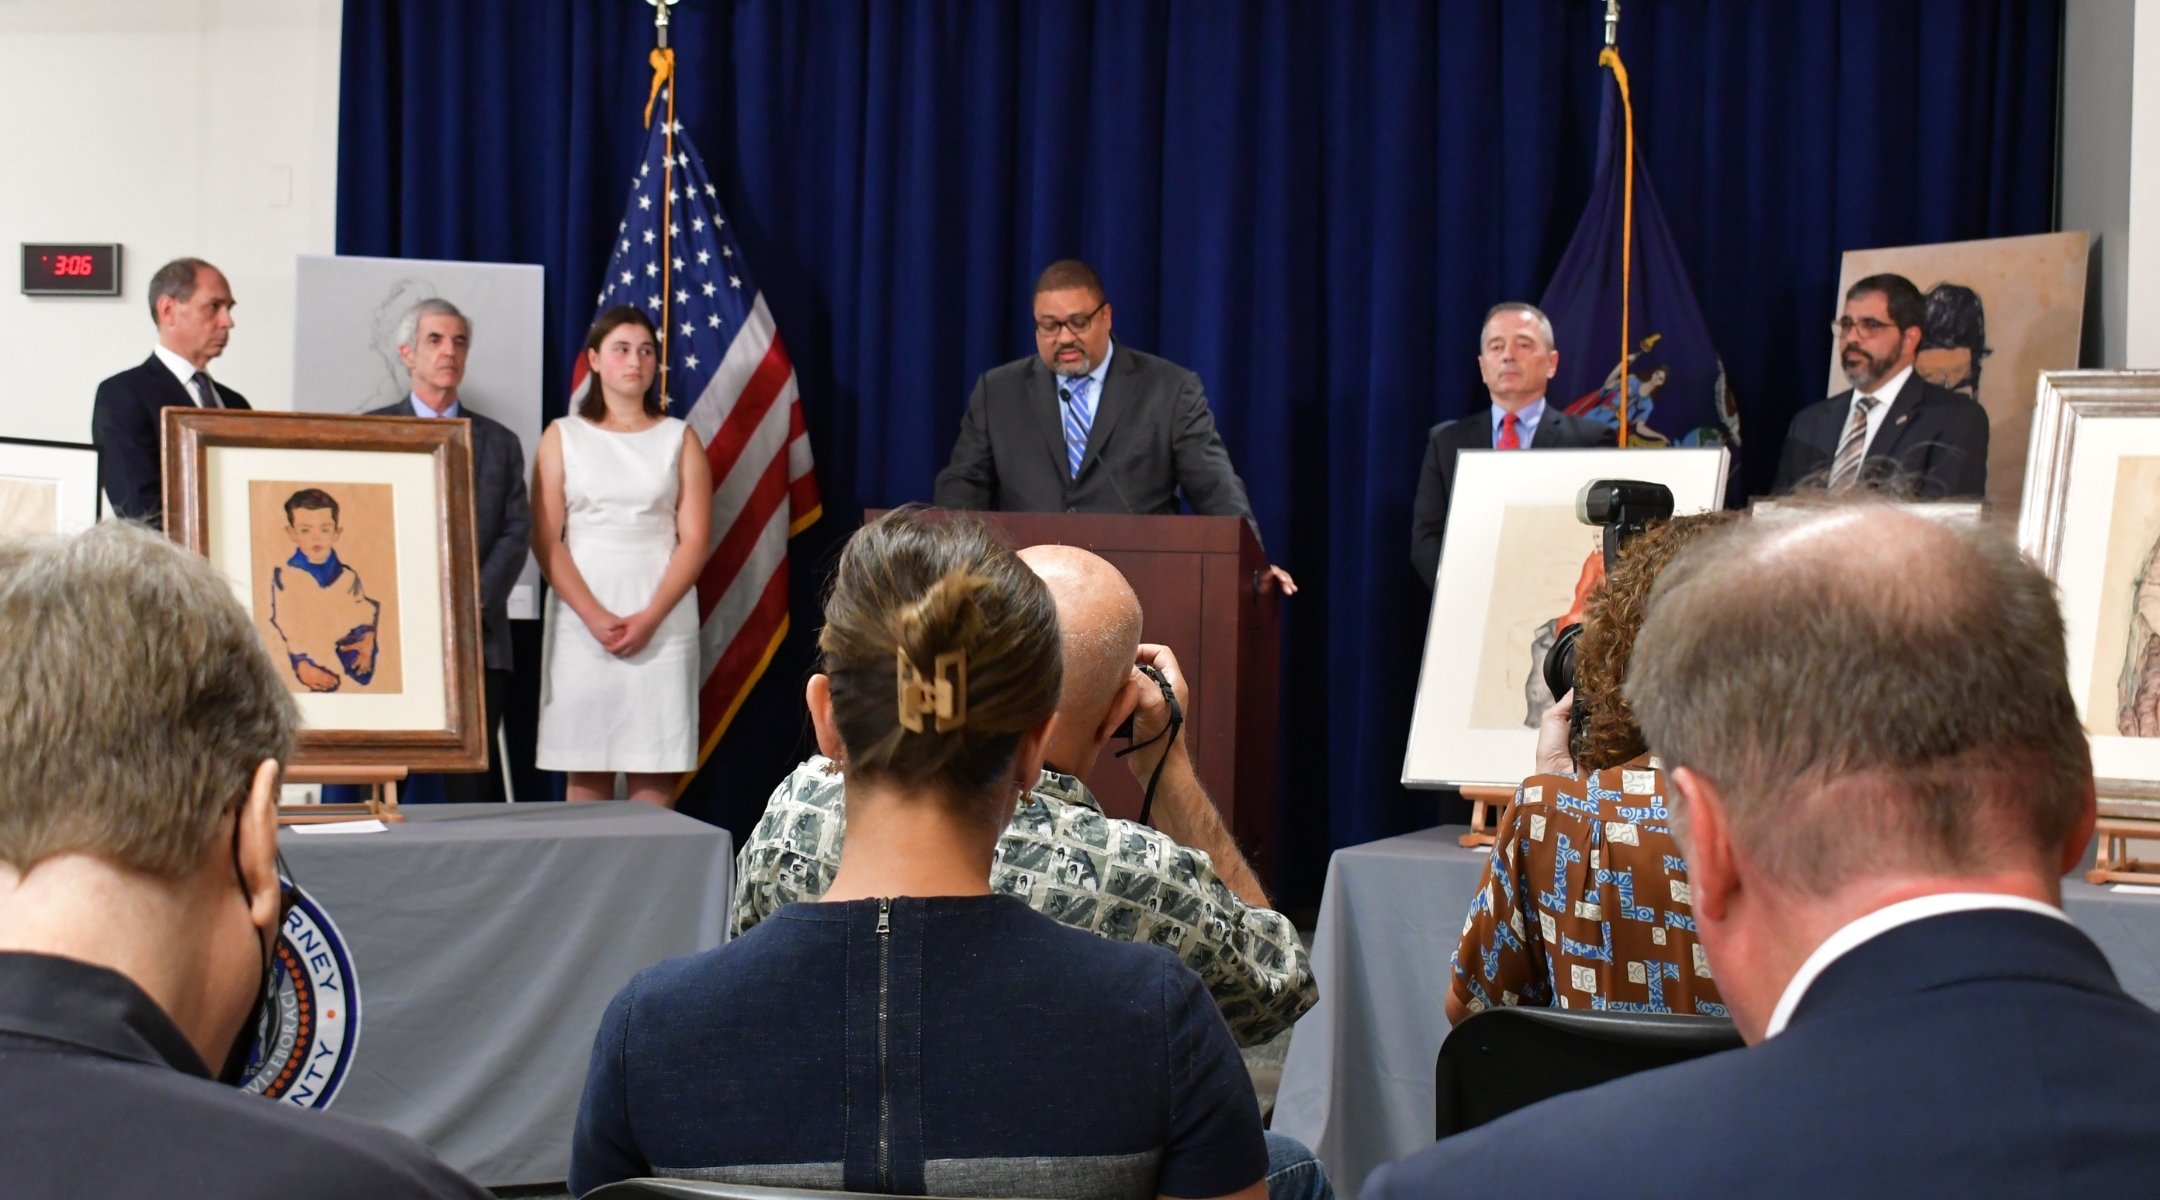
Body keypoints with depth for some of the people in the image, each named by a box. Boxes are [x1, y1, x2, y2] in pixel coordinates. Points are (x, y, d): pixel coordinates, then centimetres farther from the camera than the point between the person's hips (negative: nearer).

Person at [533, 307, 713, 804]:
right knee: (587, 772, -2)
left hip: (661, 625, 0)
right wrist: (595, 617, -12)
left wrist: (650, 618, -11)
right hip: (581, 624, 0)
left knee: (654, 774, -4)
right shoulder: (564, 437, 10)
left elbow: (695, 540, 3)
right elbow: (545, 540, 2)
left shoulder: (679, 439, 11)